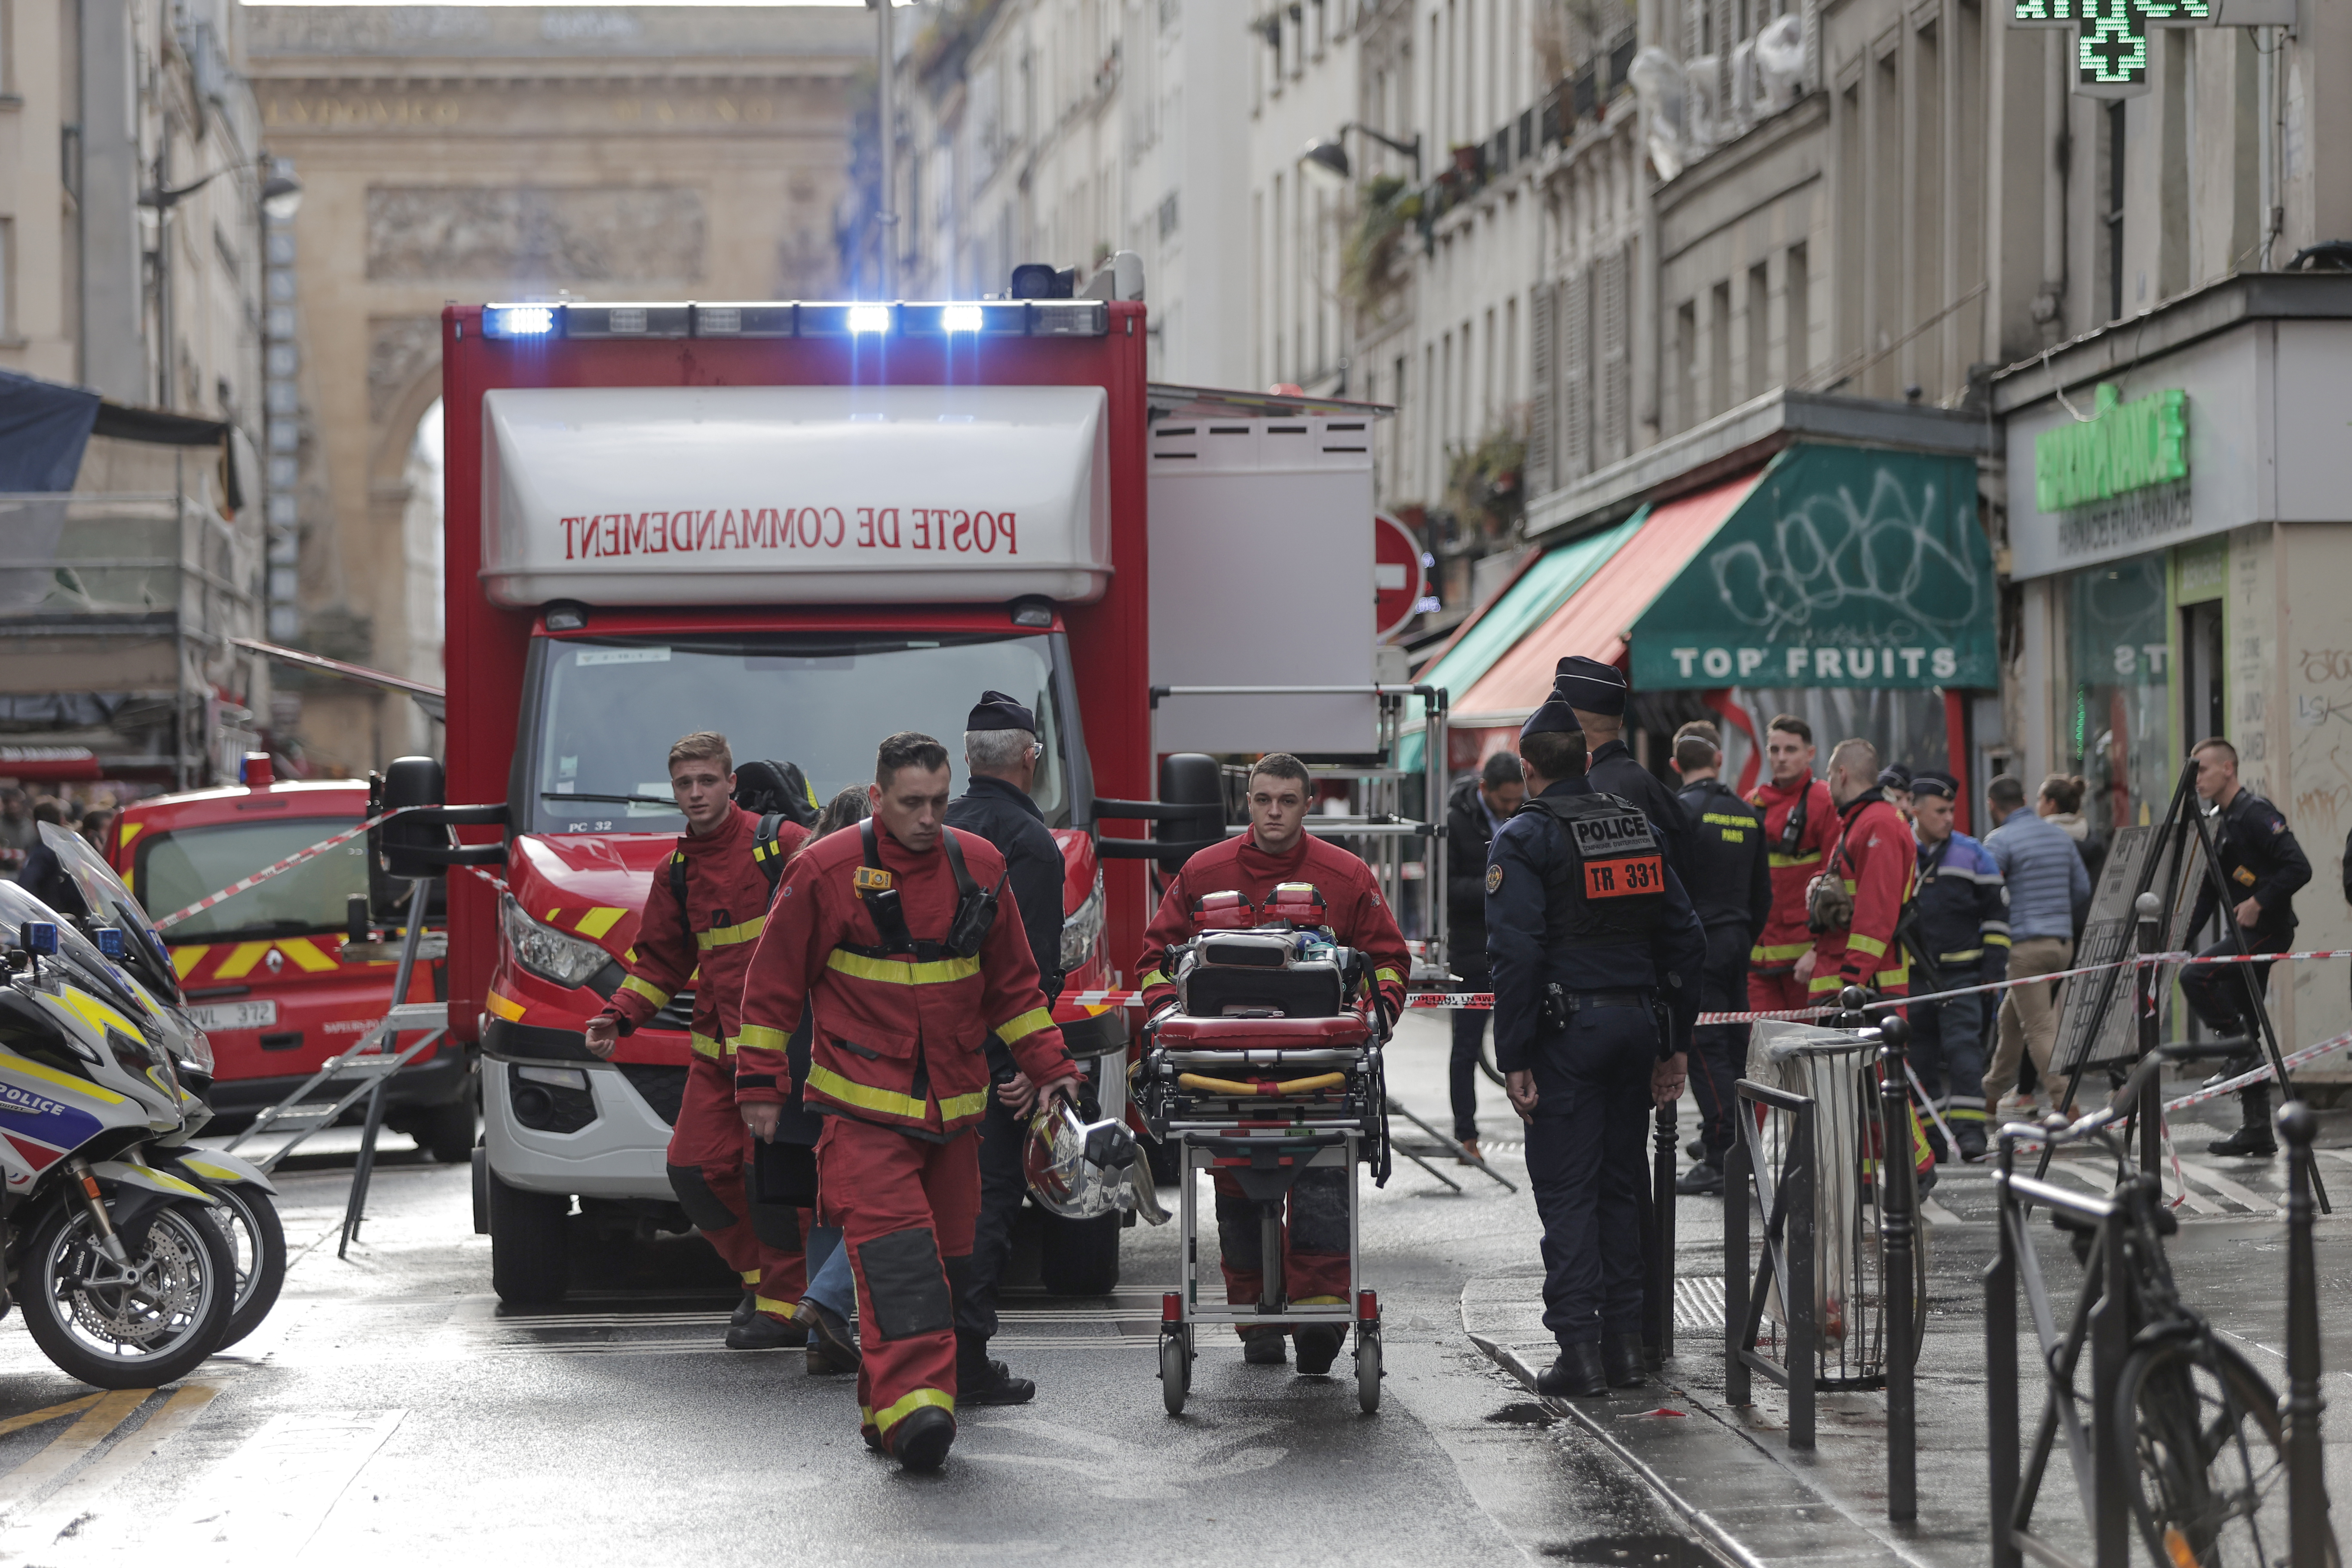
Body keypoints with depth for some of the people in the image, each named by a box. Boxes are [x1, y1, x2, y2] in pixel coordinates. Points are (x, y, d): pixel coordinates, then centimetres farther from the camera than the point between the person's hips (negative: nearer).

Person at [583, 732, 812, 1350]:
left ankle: (785, 1305, 0)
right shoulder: (675, 872, 15)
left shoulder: (780, 844, -5)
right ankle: (760, 1276, 21)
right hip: (716, 1045, 7)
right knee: (694, 1167, 1)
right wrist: (619, 1016, 6)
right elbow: (659, 960, 21)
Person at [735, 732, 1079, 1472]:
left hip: (953, 1106, 5)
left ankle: (886, 1410, 17)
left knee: (945, 1259, 6)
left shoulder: (979, 867, 6)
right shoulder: (826, 871, -6)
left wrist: (1049, 1068, 12)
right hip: (862, 1108, -5)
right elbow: (773, 984, 1)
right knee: (894, 1249, -19)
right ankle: (913, 1405, -29)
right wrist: (761, 1084, 1)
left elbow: (1013, 984, 16)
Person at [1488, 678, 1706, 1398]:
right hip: (1639, 1018, 5)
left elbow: (1516, 953, -14)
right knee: (1621, 1184, 12)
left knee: (1566, 1191, -2)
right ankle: (1624, 1342, 13)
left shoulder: (1525, 840, -7)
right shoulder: (1640, 827, 11)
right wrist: (1675, 1042, 16)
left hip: (1567, 1025, -5)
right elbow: (1686, 939, 12)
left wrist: (1515, 1059, -11)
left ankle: (1579, 1347, -6)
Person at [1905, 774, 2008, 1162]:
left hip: (1961, 973, -2)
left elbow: (1996, 913, 8)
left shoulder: (1972, 854, 5)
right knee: (1920, 1054, 4)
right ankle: (1931, 1137, 10)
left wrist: (1993, 969, 0)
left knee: (1962, 1046, -12)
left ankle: (1969, 1129, -12)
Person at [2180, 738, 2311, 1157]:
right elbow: (2208, 889, 21)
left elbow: (2298, 868, -20)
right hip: (2244, 935, 9)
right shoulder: (2217, 822, 16)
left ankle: (2242, 1045, -9)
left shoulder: (2256, 813, -13)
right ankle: (2256, 1131, 10)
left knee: (2195, 976, -23)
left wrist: (2260, 903, -21)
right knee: (2246, 1031, 7)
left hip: (2267, 930, -9)